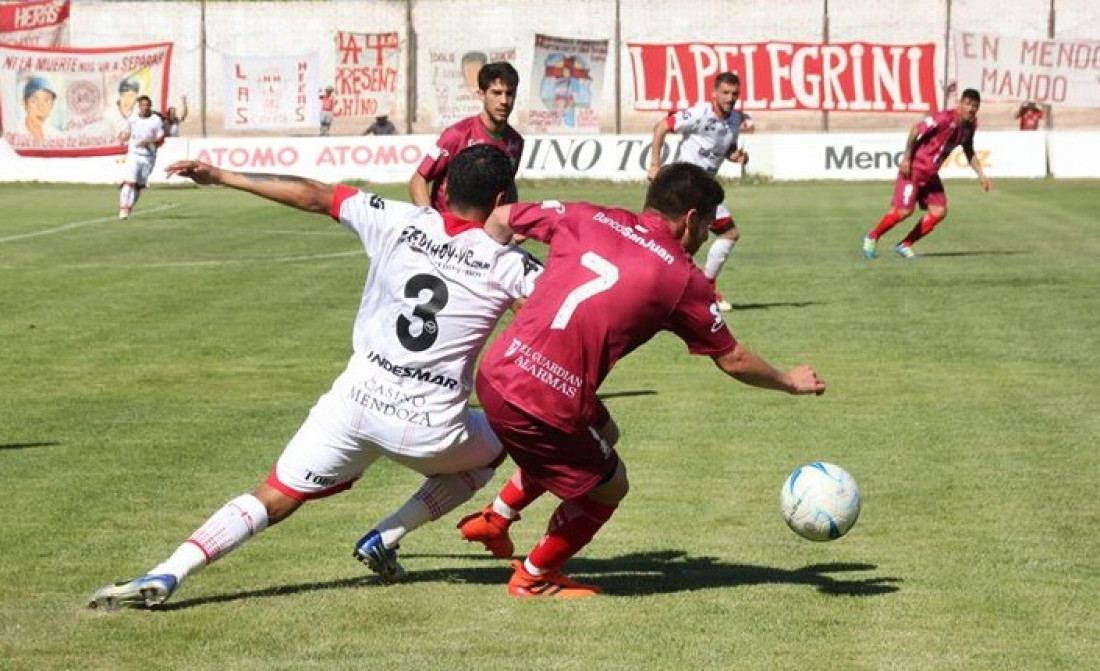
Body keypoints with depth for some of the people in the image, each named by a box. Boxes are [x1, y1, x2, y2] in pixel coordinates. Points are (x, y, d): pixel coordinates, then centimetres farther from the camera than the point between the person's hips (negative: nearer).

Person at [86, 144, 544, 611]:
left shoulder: (400, 221, 3)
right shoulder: (506, 262, -3)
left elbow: (313, 196, 8)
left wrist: (223, 178, 15)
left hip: (357, 400, 1)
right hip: (430, 427, -1)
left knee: (273, 499, 8)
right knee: (488, 455, 31)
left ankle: (165, 576, -12)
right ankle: (384, 541, 16)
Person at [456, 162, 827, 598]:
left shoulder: (588, 219, 8)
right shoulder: (683, 280, -2)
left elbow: (500, 219, 17)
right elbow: (732, 360, 10)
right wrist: (790, 382, 27)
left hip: (496, 371, 7)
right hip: (543, 406, -7)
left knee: (602, 433, 31)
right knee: (607, 489, 18)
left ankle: (494, 519, 39)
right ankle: (534, 578, 34)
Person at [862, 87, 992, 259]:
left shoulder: (970, 125, 4)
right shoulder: (946, 118, -21)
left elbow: (969, 153, 19)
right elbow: (916, 129, -20)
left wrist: (981, 175, 13)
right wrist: (906, 158, -21)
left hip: (931, 174, 8)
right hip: (914, 168, -8)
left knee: (939, 212, -3)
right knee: (905, 210, -13)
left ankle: (904, 245, 7)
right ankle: (872, 237, 9)